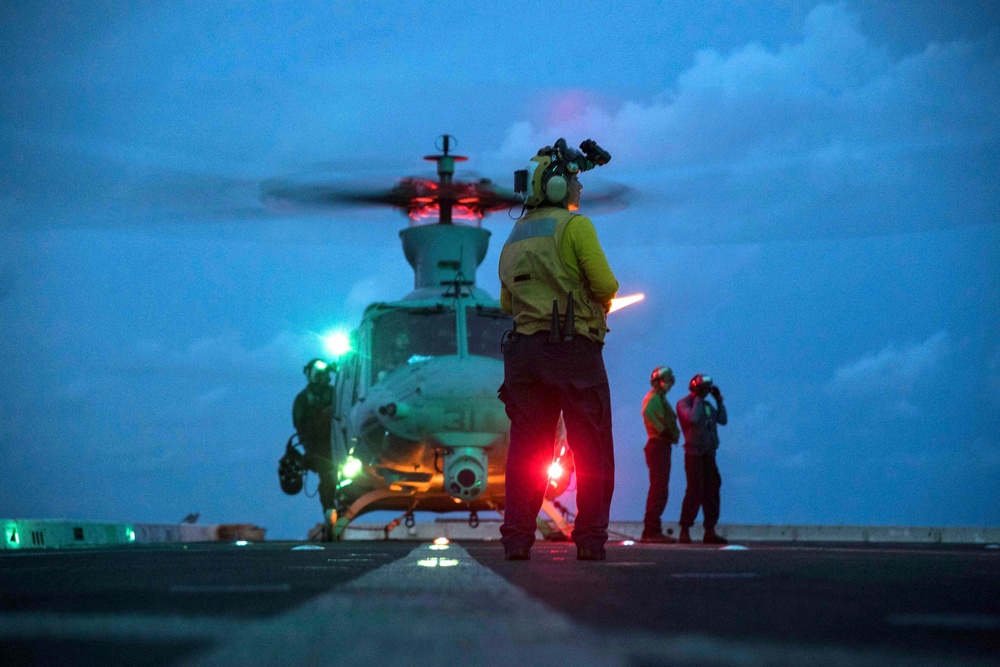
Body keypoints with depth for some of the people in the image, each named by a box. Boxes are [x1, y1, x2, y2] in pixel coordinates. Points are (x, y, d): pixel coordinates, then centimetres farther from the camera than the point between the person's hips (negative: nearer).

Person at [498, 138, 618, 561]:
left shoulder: (514, 237, 17)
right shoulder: (574, 225, -5)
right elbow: (605, 284, -10)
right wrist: (601, 302, 11)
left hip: (524, 348, 6)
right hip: (573, 347, -6)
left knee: (526, 448, 6)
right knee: (591, 448, -1)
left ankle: (516, 538, 0)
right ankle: (590, 538, -5)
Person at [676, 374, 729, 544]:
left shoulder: (707, 405, 18)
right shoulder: (684, 404, -2)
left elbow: (723, 420, 11)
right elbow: (693, 418, -21)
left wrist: (719, 400, 7)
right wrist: (698, 398, -12)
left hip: (709, 454, 7)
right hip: (694, 454, -7)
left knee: (711, 492, 5)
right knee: (695, 492, -12)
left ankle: (710, 532, 9)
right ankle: (685, 532, -10)